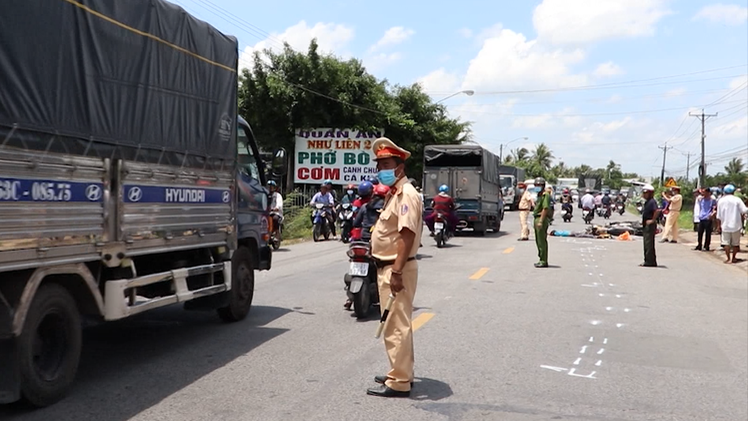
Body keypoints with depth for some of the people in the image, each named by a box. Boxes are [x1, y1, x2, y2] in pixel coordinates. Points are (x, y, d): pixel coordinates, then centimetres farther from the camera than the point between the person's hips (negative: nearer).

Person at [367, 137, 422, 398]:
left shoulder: (406, 194, -16)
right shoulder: (394, 193, 16)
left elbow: (407, 235, -24)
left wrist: (396, 272, -27)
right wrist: (390, 270, 19)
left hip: (396, 269, -11)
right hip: (387, 267, 11)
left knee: (396, 327, -6)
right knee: (397, 324, 18)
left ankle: (399, 383, 1)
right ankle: (401, 373, 29)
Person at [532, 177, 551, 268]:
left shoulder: (545, 195, -12)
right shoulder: (539, 195, 20)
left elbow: (545, 209, -20)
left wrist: (540, 221, -25)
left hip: (542, 219, -11)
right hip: (537, 218, 11)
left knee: (542, 241, -9)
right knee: (538, 240, 14)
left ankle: (544, 261, -6)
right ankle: (541, 260, 22)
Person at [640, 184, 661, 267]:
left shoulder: (652, 201, -16)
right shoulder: (647, 202, 15)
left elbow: (657, 210, -30)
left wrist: (653, 220, -23)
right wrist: (643, 221, 19)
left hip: (650, 225, -11)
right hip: (646, 225, 11)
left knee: (649, 243, -9)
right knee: (646, 244, 14)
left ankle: (650, 262, -6)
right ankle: (648, 261, 20)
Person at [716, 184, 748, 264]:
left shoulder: (721, 201, 0)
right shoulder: (737, 200, -7)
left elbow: (718, 216, 2)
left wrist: (719, 224, 14)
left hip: (725, 225, 1)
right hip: (735, 225, -1)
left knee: (726, 242, 4)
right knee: (735, 243, 12)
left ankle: (728, 259, 1)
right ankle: (734, 258, 18)